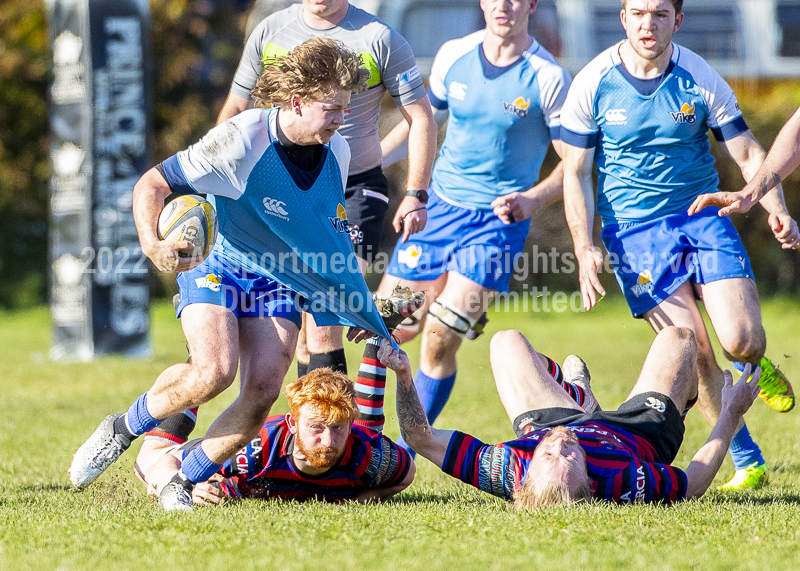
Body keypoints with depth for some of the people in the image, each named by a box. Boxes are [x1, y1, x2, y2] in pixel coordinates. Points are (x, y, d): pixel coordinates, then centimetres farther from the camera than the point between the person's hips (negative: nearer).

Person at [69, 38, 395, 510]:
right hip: (217, 267, -4)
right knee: (214, 371, -28)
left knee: (263, 390, -17)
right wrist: (151, 242, -37)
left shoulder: (337, 152, -5)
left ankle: (183, 481, -1)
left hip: (279, 283, 5)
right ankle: (123, 429, -1)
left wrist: (358, 311, 14)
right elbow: (152, 184, -19)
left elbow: (329, 231, 13)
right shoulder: (241, 140, -24)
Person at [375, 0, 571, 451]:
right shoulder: (454, 56, 2)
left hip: (499, 220, -4)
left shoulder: (548, 77, -11)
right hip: (439, 206, 4)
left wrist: (531, 200, -22)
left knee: (439, 340, -13)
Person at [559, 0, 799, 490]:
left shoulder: (700, 79, -4)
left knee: (742, 341, -14)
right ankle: (749, 463, 5)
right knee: (696, 355, -10)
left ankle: (755, 365, 25)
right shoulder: (593, 84, -6)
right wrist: (585, 249, -10)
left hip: (703, 213, 1)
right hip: (634, 228, -1)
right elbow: (576, 173, 1)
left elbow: (748, 153, 1)